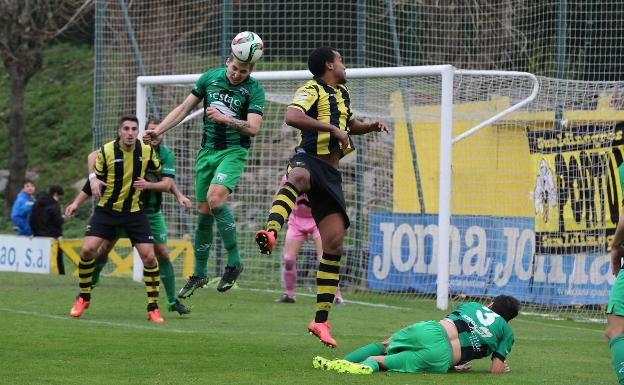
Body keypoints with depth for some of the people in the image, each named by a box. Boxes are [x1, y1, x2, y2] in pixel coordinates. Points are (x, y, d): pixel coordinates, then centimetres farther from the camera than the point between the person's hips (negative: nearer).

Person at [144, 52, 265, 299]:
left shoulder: (254, 89, -11)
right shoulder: (210, 78, 1)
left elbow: (253, 128, -19)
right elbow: (185, 108, 10)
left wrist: (224, 119, -31)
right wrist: (158, 130, 4)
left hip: (234, 151, -5)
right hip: (208, 150, 5)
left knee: (215, 198, -27)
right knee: (203, 211, 6)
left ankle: (234, 262, -15)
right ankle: (199, 274, 18)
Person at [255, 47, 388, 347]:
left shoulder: (342, 94, 23)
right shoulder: (312, 90, -3)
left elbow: (351, 125, 42)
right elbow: (292, 117, -24)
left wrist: (371, 127, 21)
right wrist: (333, 128, -24)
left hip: (330, 172, 7)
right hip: (309, 159, -7)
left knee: (334, 243, -2)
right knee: (297, 177, -46)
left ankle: (321, 321, 3)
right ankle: (271, 233, -73)